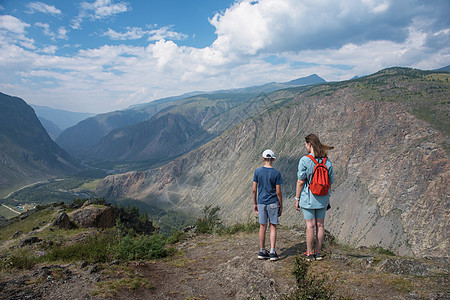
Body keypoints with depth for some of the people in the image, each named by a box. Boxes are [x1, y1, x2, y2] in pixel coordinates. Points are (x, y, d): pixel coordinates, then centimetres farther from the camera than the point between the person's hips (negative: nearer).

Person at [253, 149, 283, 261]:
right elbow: (278, 192, -7)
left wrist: (255, 204, 10)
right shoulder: (276, 173, -8)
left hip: (261, 203, 2)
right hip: (273, 203, -2)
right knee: (273, 227, 7)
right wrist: (281, 206, 3)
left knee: (263, 227, 9)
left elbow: (254, 190, -1)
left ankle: (262, 252, 17)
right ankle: (272, 252, 6)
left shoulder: (257, 172, -3)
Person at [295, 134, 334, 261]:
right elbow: (330, 181, 6)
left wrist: (297, 199, -5)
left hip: (308, 198, -4)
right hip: (322, 198, 5)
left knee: (310, 226, 2)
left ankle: (309, 253, 11)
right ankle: (318, 252, 22)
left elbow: (301, 182, -14)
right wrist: (327, 197, 18)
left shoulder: (304, 160, -14)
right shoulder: (327, 160, 1)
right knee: (320, 225, 11)